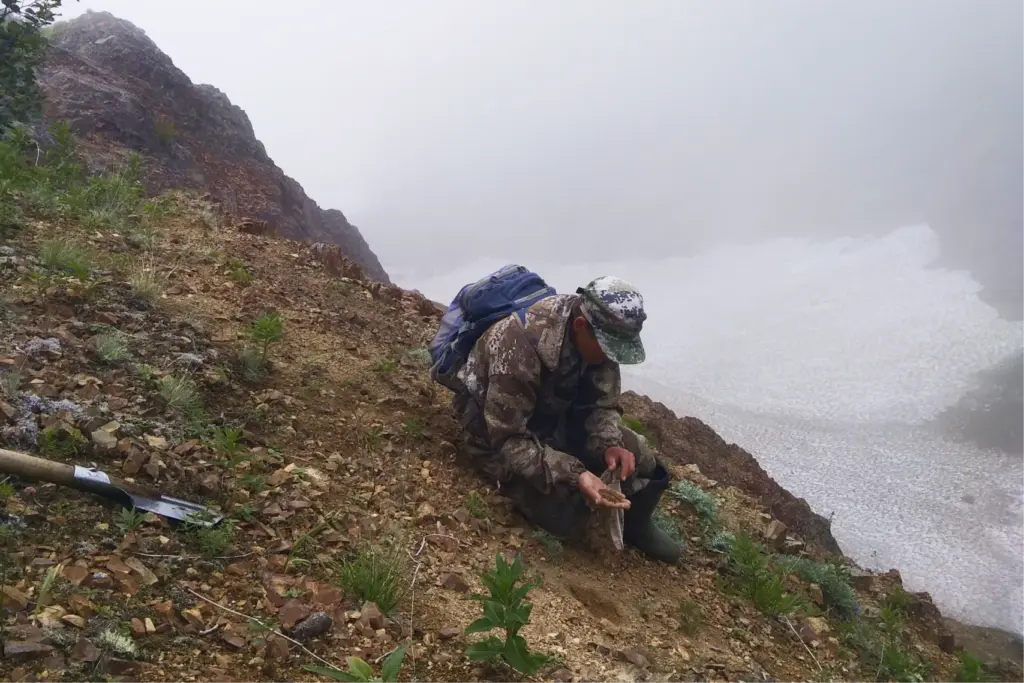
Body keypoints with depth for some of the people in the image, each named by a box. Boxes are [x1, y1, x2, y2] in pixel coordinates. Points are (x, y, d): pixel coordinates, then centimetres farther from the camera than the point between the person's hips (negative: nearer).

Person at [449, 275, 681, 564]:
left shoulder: (595, 338, -15)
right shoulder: (520, 346, -37)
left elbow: (602, 403, -5)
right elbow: (509, 440, -32)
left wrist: (610, 445, -26)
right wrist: (573, 475, -41)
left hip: (554, 416, 6)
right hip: (498, 434, -6)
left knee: (641, 461, -7)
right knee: (569, 517, -23)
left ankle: (635, 526, 22)